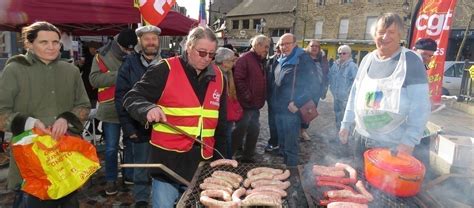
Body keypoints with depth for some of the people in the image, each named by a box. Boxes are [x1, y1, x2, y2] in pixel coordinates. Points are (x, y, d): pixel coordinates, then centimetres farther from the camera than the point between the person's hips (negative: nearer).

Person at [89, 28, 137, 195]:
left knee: (131, 145, 15)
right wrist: (118, 75, -23)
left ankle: (129, 175, 32)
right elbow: (94, 79, -13)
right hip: (111, 110, -2)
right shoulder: (103, 56, -4)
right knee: (111, 148, 7)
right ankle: (111, 180, 24)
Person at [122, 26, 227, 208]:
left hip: (202, 160, 5)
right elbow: (132, 98, -5)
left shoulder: (218, 77, 6)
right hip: (168, 159, -4)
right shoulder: (165, 70, -9)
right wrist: (149, 108, -27)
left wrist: (220, 156, 14)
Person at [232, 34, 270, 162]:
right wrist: (247, 96, -19)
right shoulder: (244, 59, -12)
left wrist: (261, 99, 13)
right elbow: (238, 79, -21)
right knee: (240, 130, -3)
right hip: (245, 104, -9)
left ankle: (248, 156, 27)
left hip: (255, 105, 9)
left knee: (254, 130, 14)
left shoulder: (260, 61, 17)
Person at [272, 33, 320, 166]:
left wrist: (297, 103, -21)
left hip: (292, 110, -8)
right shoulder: (280, 61, 11)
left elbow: (315, 85, -18)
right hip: (279, 109, 8)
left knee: (290, 146, 0)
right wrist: (274, 102, 15)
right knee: (282, 144, 19)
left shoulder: (303, 60, -12)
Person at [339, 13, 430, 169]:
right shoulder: (367, 59, 5)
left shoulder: (410, 61, -10)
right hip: (362, 139, 5)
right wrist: (346, 124, 10)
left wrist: (409, 141, -19)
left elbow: (420, 106, -13)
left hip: (393, 145, -5)